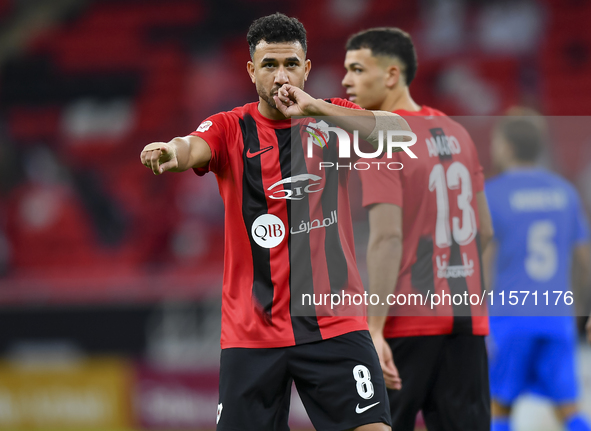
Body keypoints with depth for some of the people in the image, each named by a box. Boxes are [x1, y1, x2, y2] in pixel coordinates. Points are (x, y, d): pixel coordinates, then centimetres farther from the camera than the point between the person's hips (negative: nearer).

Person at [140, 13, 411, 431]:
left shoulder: (333, 118, 4)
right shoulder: (231, 129, 3)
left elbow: (400, 130, -14)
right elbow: (195, 148, -19)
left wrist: (315, 108, -25)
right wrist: (172, 151, -44)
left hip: (333, 323, 0)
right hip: (251, 330, 1)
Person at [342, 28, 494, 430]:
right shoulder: (456, 132, 12)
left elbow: (388, 238, -19)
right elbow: (484, 230, 16)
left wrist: (375, 330, -21)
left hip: (408, 321, -6)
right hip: (467, 319, 6)